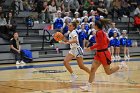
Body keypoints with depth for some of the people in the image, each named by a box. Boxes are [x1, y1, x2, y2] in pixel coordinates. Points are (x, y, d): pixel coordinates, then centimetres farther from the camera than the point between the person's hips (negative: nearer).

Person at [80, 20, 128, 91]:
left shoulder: (99, 32, -17)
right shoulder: (101, 32, 10)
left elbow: (99, 43, -24)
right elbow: (107, 41, 18)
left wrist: (91, 48, -21)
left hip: (103, 53, -9)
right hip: (99, 53, 9)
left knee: (108, 72, 3)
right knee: (93, 69, 1)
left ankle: (121, 66, 17)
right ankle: (88, 86, 0)